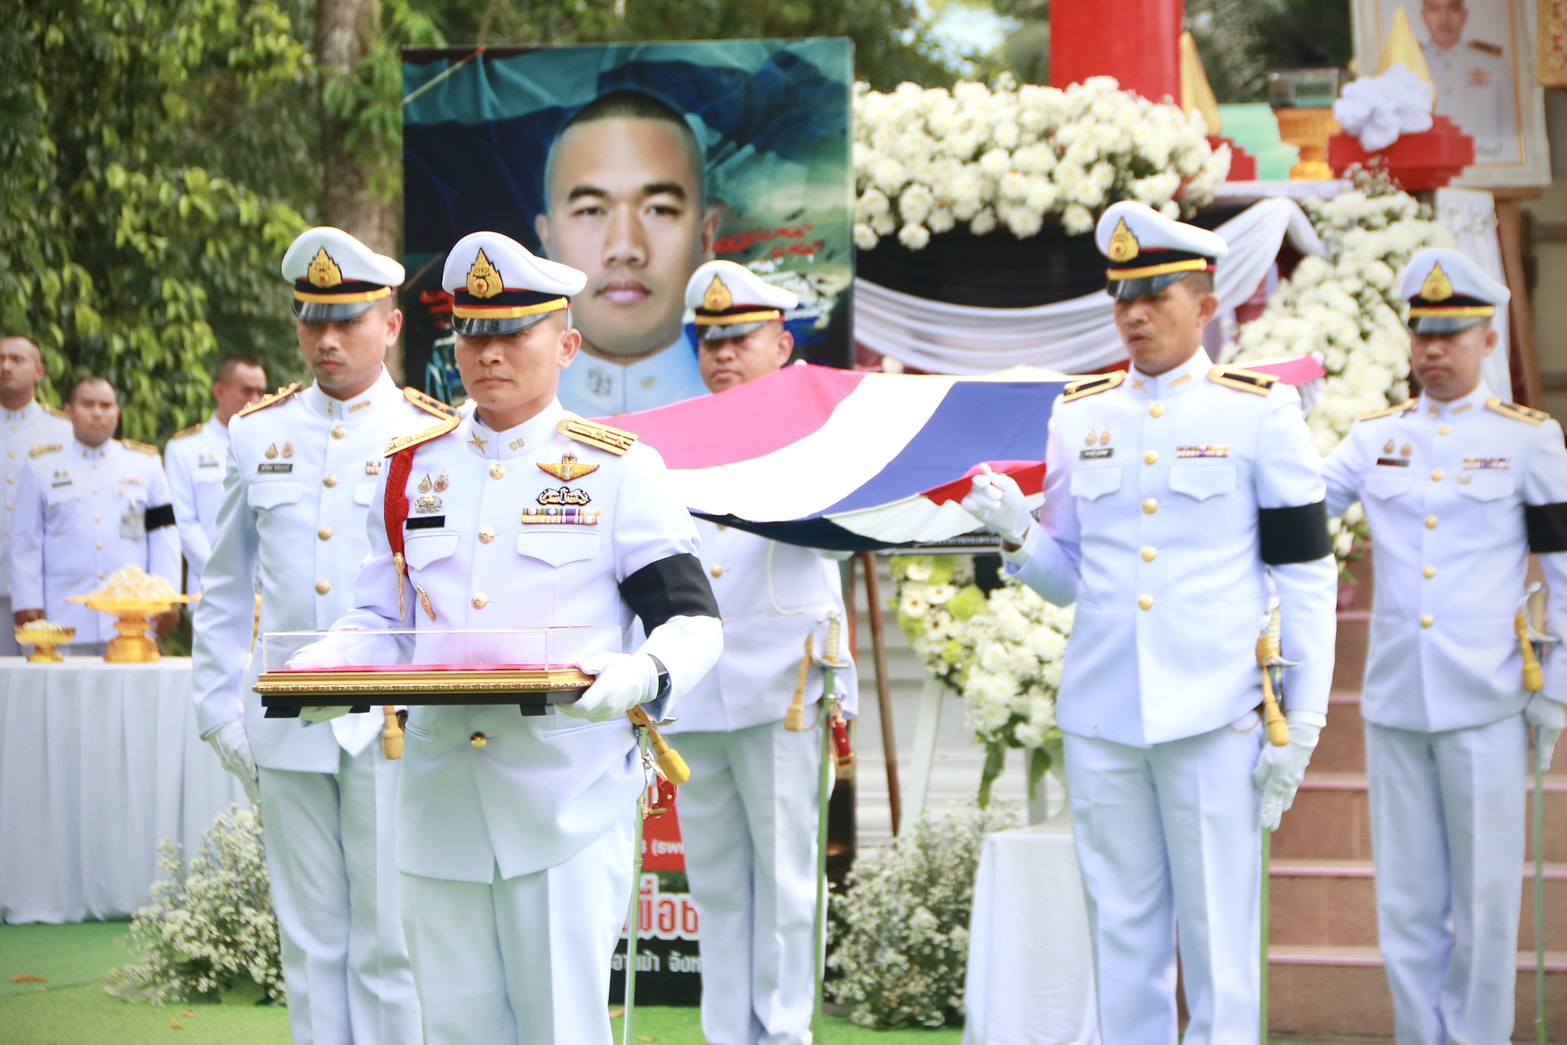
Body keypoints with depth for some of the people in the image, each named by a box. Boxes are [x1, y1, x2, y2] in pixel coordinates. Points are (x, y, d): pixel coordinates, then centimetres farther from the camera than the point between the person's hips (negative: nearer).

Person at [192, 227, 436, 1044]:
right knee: (309, 945, 8)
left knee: (389, 946, -1)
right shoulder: (257, 434, 9)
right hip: (287, 730, 3)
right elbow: (224, 590, 14)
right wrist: (221, 710, 9)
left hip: (397, 729, -3)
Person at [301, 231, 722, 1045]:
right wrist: (324, 668, -6)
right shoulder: (414, 467, 12)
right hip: (441, 804, 4)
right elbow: (379, 617, 16)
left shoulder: (617, 469, -1)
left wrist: (641, 676, -26)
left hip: (568, 803, -4)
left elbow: (693, 620, -4)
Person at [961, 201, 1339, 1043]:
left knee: (1217, 939, 2)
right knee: (1123, 939, 9)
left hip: (1213, 719, -3)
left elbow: (1307, 579, 0)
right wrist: (1017, 536, -7)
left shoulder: (1259, 413, -1)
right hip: (1100, 719, 3)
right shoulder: (1079, 415, 10)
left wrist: (1302, 724, -4)